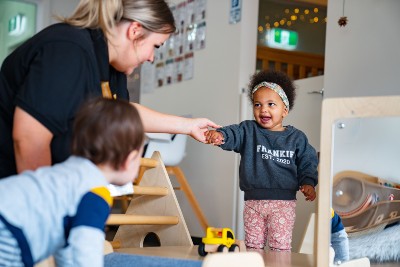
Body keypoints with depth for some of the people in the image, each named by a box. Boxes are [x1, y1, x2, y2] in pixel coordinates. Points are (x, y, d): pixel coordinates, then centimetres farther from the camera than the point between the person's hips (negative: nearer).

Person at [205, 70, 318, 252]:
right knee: (252, 244, 11)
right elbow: (234, 134, -16)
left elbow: (307, 162, 8)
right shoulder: (248, 131, 3)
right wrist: (221, 135, -38)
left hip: (283, 202, -2)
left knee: (280, 246, -2)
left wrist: (308, 182, -8)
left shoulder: (297, 138, 4)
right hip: (253, 201, 2)